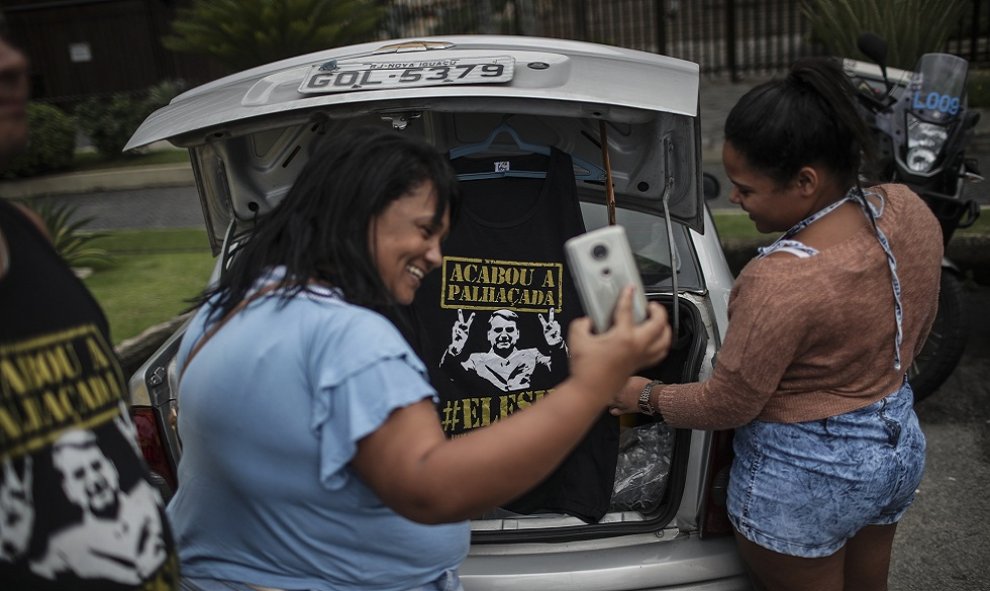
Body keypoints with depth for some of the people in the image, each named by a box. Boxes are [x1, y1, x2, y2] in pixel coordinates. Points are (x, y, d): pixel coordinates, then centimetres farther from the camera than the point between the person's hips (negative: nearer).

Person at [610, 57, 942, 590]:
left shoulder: (782, 282, -35)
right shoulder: (909, 210, -11)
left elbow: (724, 406, -21)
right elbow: (915, 333, 5)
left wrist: (645, 396, -4)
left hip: (805, 478, -7)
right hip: (901, 444, 8)